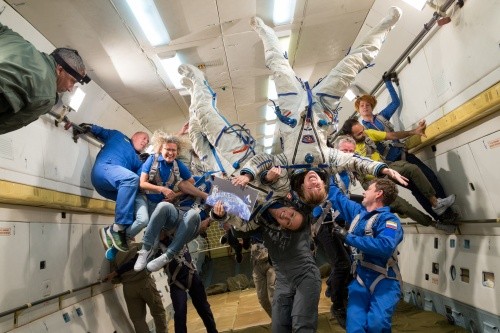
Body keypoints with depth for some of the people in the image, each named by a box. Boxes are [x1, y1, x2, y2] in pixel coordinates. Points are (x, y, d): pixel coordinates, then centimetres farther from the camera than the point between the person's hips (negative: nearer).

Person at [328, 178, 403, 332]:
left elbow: (385, 246, -28)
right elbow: (337, 197, 29)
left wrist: (348, 237, -22)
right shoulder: (357, 211, 14)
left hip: (384, 282, -5)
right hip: (360, 281, 5)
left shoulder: (389, 219, -8)